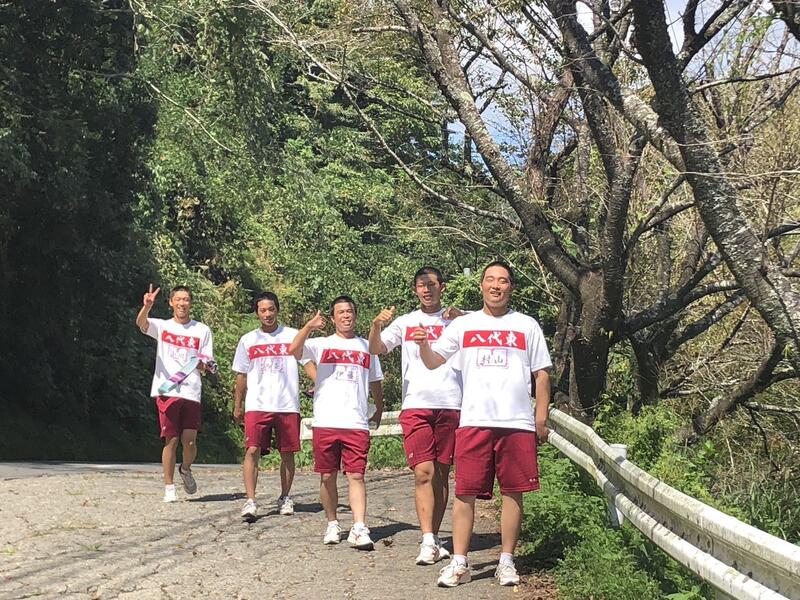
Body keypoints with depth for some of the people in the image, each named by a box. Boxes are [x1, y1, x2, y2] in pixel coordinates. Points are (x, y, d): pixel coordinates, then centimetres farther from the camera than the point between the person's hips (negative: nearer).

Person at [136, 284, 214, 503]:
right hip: (167, 391, -1)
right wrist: (147, 307, -35)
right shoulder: (162, 326, 8)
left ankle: (186, 469, 28)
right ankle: (169, 487, 10)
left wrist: (203, 365, -13)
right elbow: (141, 323, -14)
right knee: (171, 440, -2)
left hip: (191, 392, 1)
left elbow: (207, 365, 11)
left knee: (189, 440, -3)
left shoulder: (202, 330, 11)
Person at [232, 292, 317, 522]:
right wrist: (237, 407, 14)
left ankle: (285, 498, 22)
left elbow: (308, 363, 0)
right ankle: (250, 501, -13)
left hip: (288, 405, 0)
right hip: (257, 406, 0)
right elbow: (241, 376, 15)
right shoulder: (248, 340, 10)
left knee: (287, 453, 6)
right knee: (252, 450, -13)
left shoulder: (292, 336, 6)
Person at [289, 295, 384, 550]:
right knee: (327, 477, 7)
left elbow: (375, 382, 25)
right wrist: (309, 326, -25)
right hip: (325, 423, 0)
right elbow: (294, 350, -12)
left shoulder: (367, 347, 15)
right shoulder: (321, 344, 7)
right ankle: (332, 525, 20)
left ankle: (359, 530, -13)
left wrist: (379, 410, 25)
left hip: (357, 424, 0)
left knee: (356, 476, -7)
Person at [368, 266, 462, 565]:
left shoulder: (457, 320, 8)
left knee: (441, 474, 6)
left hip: (450, 406, 1)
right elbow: (376, 349, 4)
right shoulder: (405, 322, 12)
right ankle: (428, 542, -13)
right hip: (416, 405, 0)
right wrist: (376, 325, -16)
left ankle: (434, 538, 15)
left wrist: (462, 317, -22)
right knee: (423, 472, -11)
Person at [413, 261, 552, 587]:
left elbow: (541, 375, 10)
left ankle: (507, 562, 14)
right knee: (465, 492, -1)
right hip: (473, 422, 0)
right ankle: (459, 563, 5)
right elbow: (433, 362, 7)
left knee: (513, 492, 4)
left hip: (517, 423, 0)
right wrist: (423, 344, -15)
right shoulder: (463, 325, 10)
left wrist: (541, 420, 4)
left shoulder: (527, 326, 9)